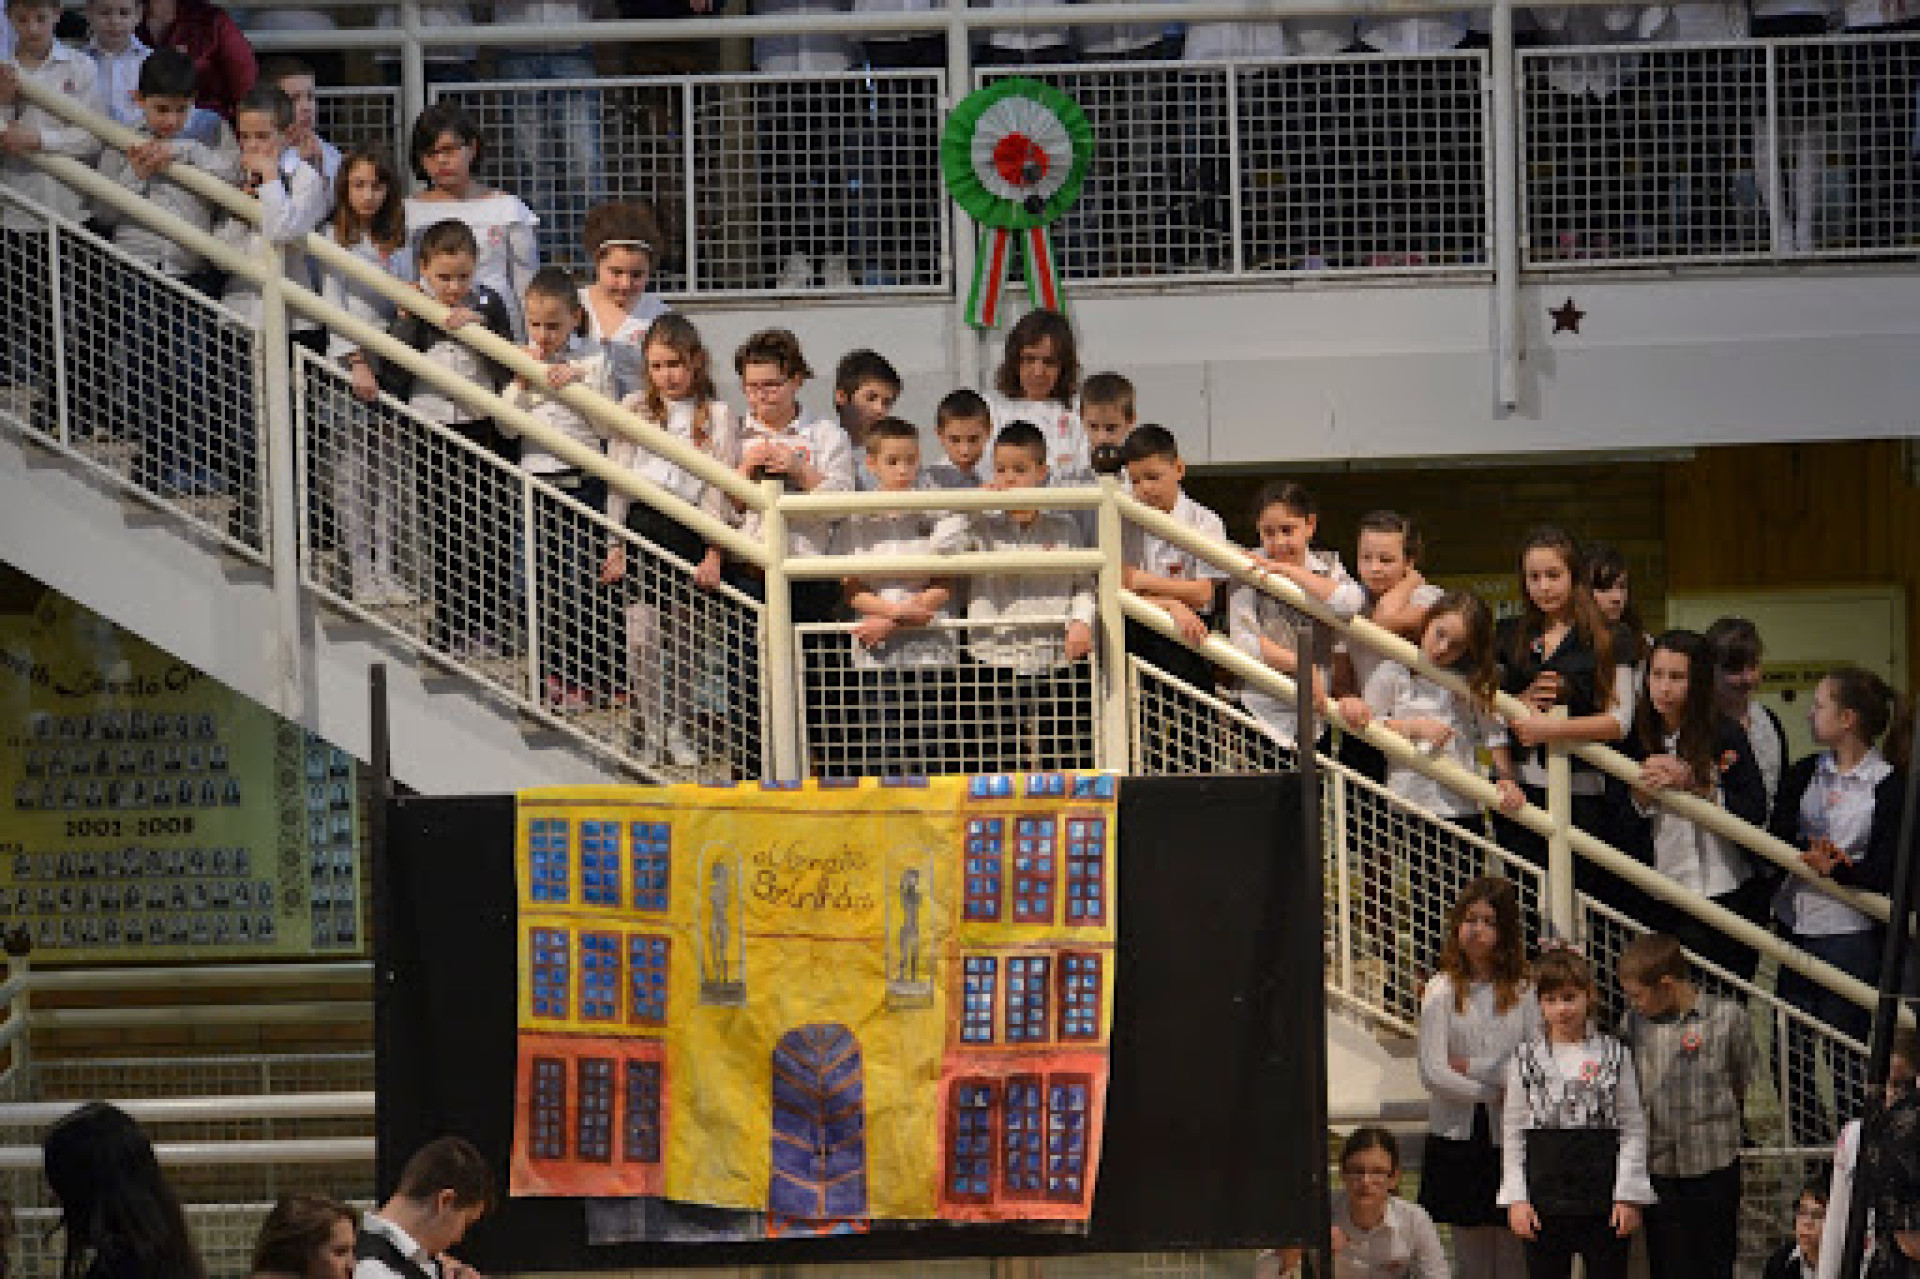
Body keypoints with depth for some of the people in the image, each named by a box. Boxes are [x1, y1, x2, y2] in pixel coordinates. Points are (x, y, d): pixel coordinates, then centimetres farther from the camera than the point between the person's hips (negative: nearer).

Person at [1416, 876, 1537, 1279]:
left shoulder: (1524, 992, 0)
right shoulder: (1442, 992, -1)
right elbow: (1432, 1073, -8)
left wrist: (1474, 1068, -10)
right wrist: (1492, 1091, -10)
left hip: (1510, 1139, 0)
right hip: (1459, 1136, 0)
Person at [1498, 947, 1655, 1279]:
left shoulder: (1613, 1055, 2)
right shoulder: (1526, 1059, 4)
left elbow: (1634, 1130, 1)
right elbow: (1513, 1134, 5)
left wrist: (1628, 1197, -6)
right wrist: (1516, 1199, -3)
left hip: (1604, 1202, -1)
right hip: (1544, 1204, 1)